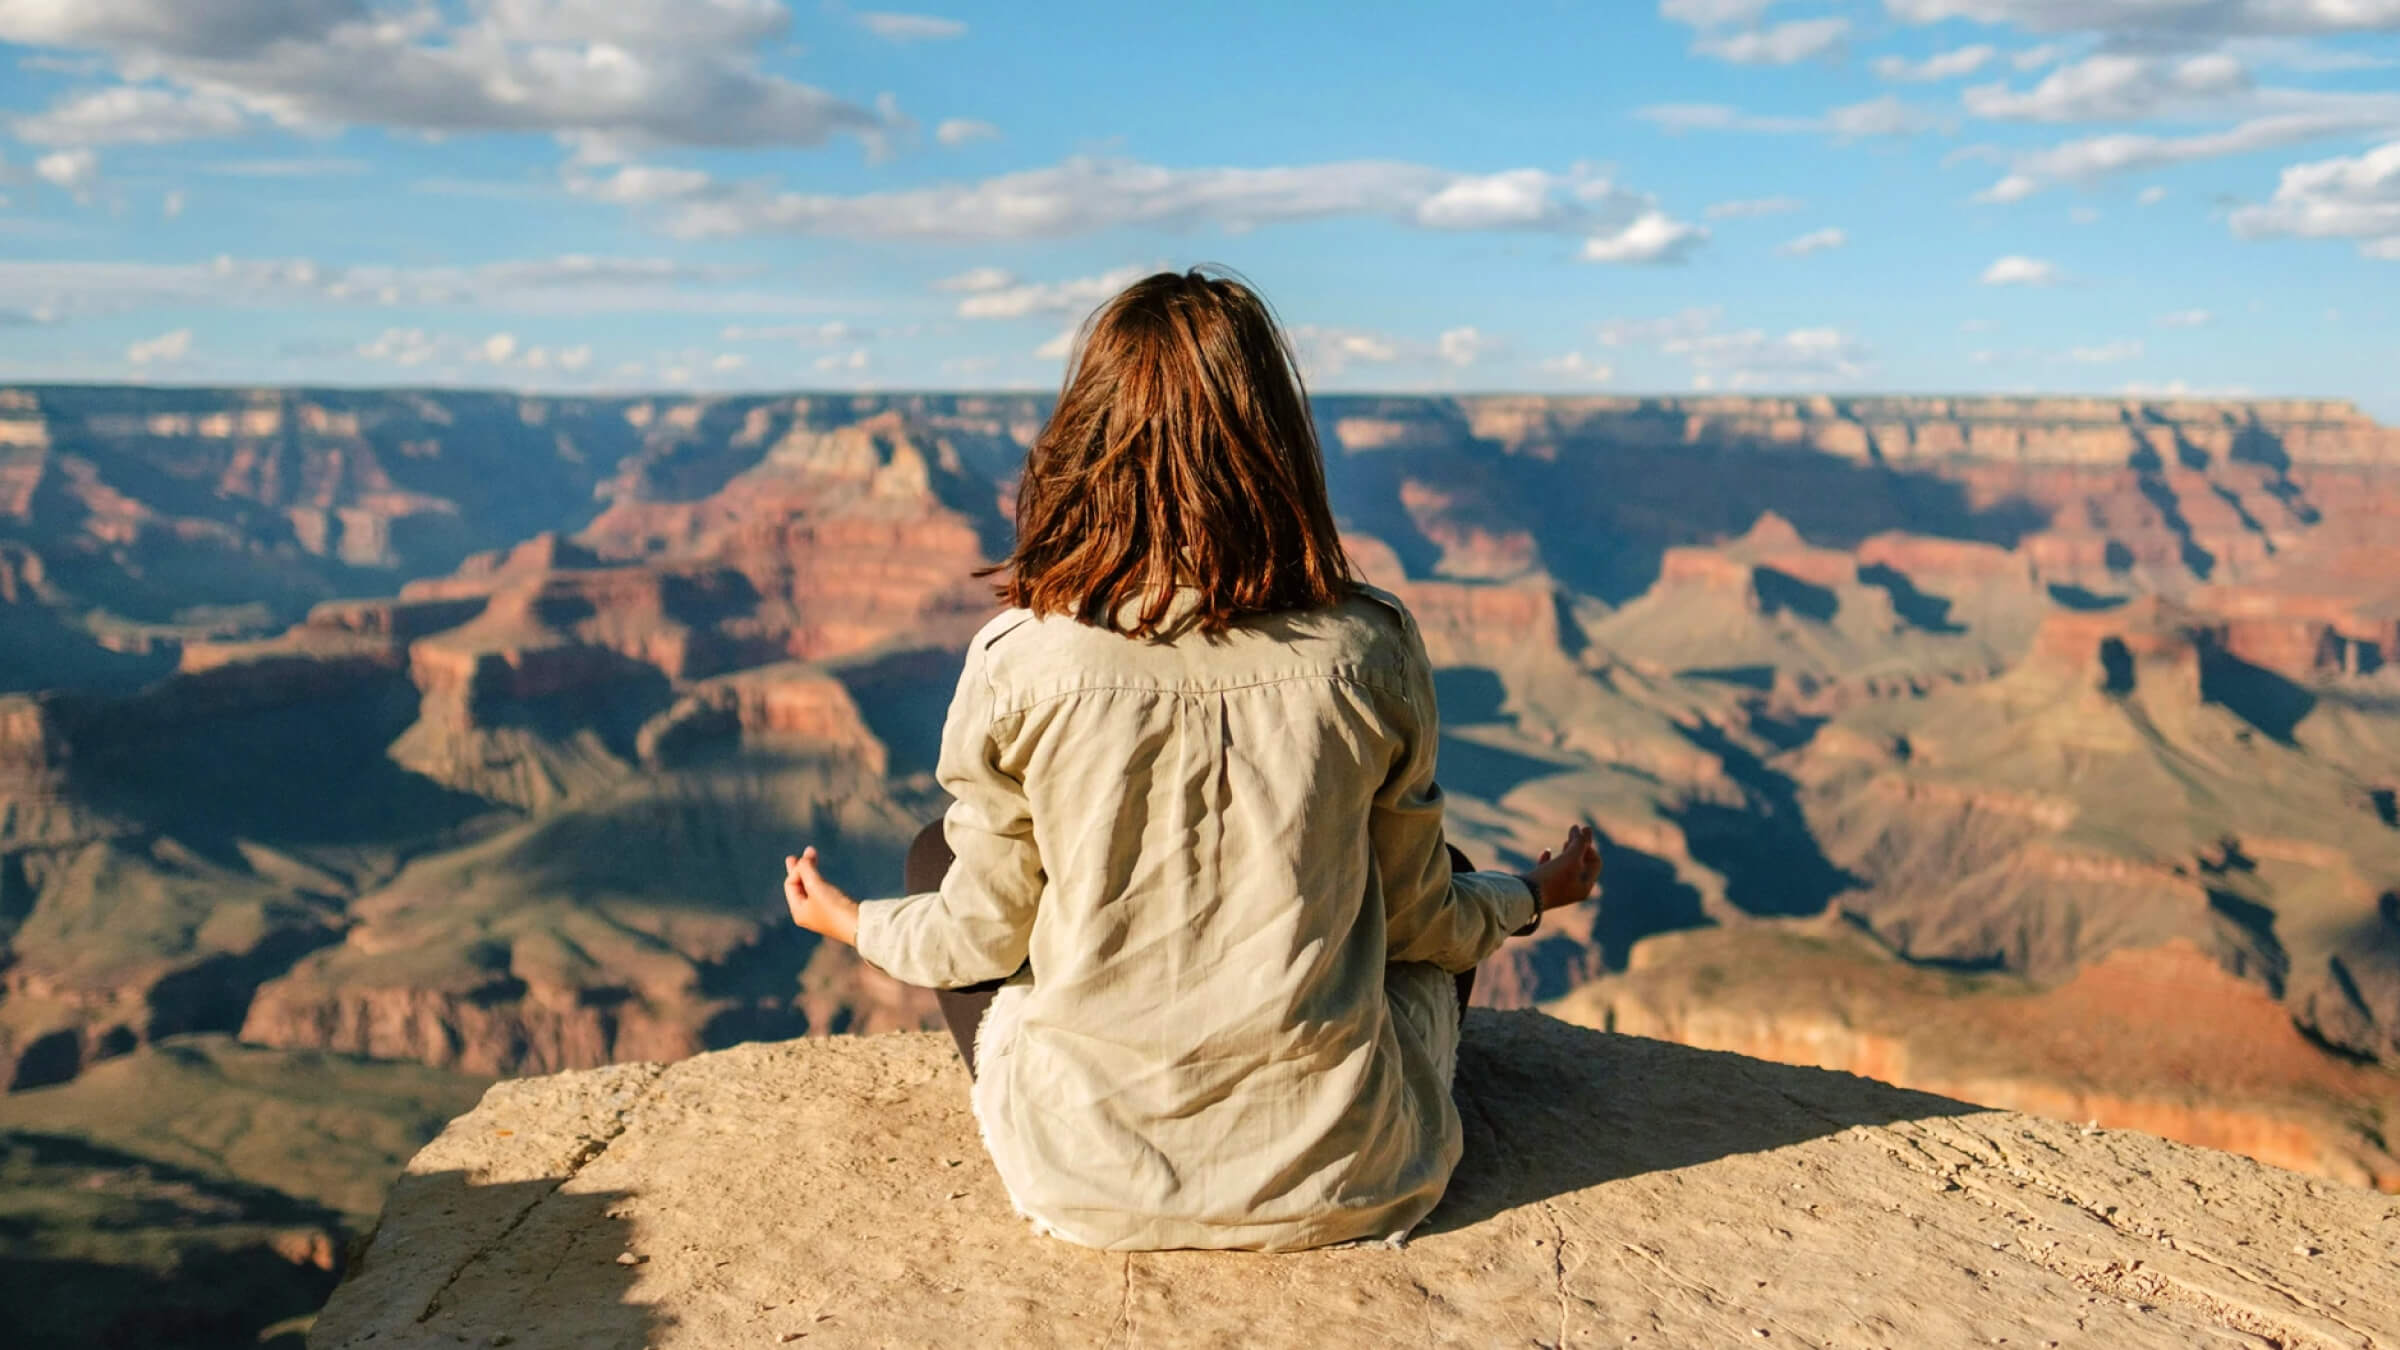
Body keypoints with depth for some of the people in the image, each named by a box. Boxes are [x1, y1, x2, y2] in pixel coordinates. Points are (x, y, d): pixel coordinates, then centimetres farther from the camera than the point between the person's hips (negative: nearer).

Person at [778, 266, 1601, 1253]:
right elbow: (1417, 917, 0)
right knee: (1451, 891, 29)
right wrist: (1532, 896, 23)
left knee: (936, 856, 22)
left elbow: (983, 939, -4)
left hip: (1094, 1186, -1)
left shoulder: (1021, 665, -17)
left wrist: (852, 922, 19)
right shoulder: (1368, 652, -14)